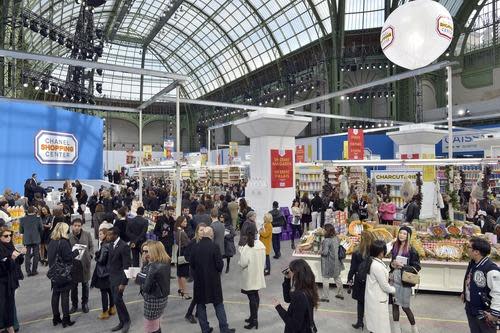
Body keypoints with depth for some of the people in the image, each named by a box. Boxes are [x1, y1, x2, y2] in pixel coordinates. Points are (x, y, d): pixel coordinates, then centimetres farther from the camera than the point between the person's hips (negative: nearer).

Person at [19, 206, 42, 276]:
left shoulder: (23, 219, -2)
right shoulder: (38, 218, -9)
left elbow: (21, 231, 2)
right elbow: (41, 229, -4)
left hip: (27, 240, 2)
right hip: (36, 239, -2)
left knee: (27, 255, 10)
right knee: (36, 255, 8)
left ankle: (28, 271, 8)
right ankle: (34, 271, 10)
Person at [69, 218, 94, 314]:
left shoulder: (87, 234, -2)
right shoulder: (68, 236, -7)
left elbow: (91, 246, 6)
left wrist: (90, 256, -4)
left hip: (85, 263, 1)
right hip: (73, 263, -1)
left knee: (85, 284, 13)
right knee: (73, 285, 9)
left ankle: (85, 304, 28)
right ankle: (74, 304, 27)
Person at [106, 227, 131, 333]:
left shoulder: (124, 246, -20)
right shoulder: (112, 244, 5)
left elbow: (126, 266, -19)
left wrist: (123, 283, -20)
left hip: (119, 278, -7)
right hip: (111, 277, 8)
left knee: (117, 300, -7)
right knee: (116, 301, 12)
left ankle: (126, 321, 14)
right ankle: (122, 322, 25)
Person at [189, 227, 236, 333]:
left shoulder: (195, 247, -6)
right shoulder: (214, 247, -16)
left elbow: (191, 263, 1)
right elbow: (220, 264, -14)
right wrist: (218, 271, 7)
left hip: (199, 280, 2)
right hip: (213, 280, -2)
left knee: (200, 304, 15)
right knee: (218, 304, 10)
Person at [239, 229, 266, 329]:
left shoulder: (247, 248, -21)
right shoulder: (261, 245, -1)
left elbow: (243, 263, -21)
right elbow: (263, 259, 7)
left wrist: (239, 262, 0)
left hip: (250, 277, -7)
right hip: (258, 275, 7)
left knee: (252, 297, 0)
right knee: (255, 296, 18)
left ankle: (254, 320, 5)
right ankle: (254, 316, 30)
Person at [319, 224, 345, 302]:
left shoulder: (326, 241, -23)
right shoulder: (337, 238, -1)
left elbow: (325, 252, -24)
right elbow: (338, 248, 8)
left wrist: (321, 251, -5)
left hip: (328, 263, -7)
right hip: (336, 261, 7)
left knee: (326, 279, 7)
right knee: (337, 277, 22)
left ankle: (326, 297, 15)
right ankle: (340, 294, 36)